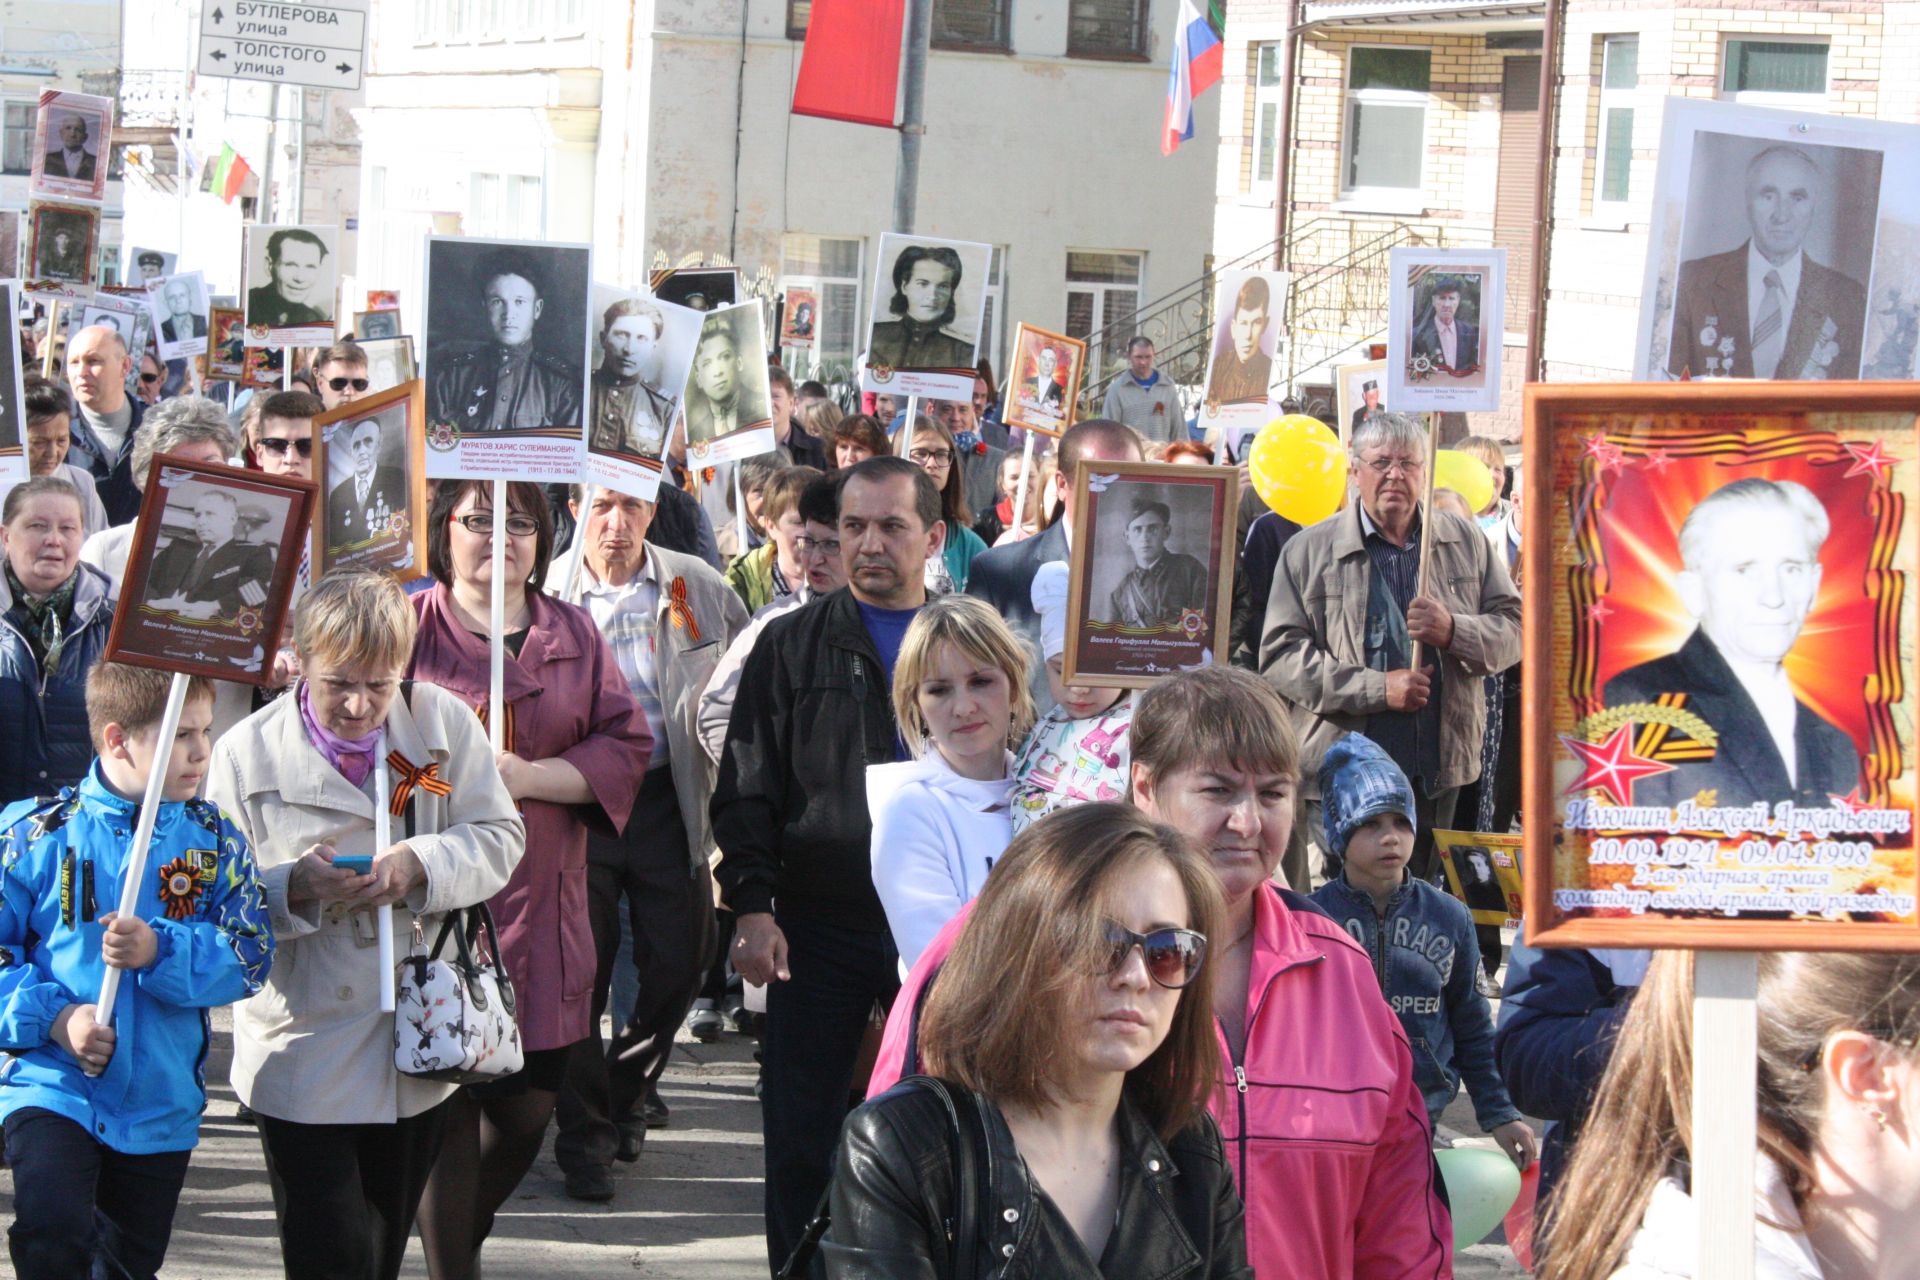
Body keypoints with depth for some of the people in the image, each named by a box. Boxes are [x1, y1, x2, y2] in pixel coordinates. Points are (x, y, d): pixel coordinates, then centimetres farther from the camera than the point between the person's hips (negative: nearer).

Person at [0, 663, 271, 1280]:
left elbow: (250, 956, -5)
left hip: (161, 1104, 3)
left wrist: (160, 951, -22)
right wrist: (55, 1017, -18)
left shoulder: (216, 840, 1)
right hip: (52, 1085, -3)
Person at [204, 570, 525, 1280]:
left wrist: (420, 866, -20)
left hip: (419, 1042, 3)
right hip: (305, 1054, -3)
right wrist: (294, 889, -26)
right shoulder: (247, 753, -6)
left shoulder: (442, 721, 0)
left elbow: (500, 837, -1)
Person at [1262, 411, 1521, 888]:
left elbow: (1513, 632, 9)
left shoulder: (1465, 542, 11)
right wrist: (1378, 688, -14)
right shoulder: (1309, 550, 2)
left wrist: (1453, 631, -13)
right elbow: (1279, 655, -5)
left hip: (1438, 773, 3)